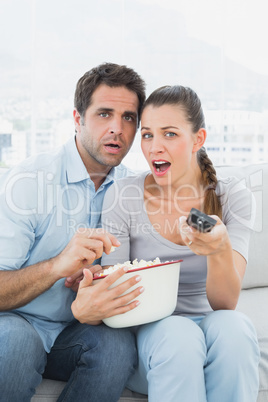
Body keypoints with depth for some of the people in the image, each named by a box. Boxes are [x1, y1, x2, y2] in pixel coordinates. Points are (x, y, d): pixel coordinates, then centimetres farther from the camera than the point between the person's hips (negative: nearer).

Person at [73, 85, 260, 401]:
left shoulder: (232, 197, -7)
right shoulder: (122, 196, -8)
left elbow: (226, 304, -14)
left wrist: (219, 248, -36)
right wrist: (87, 303, -29)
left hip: (207, 322, 2)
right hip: (145, 331, -1)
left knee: (233, 326, -33)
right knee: (178, 336, -35)